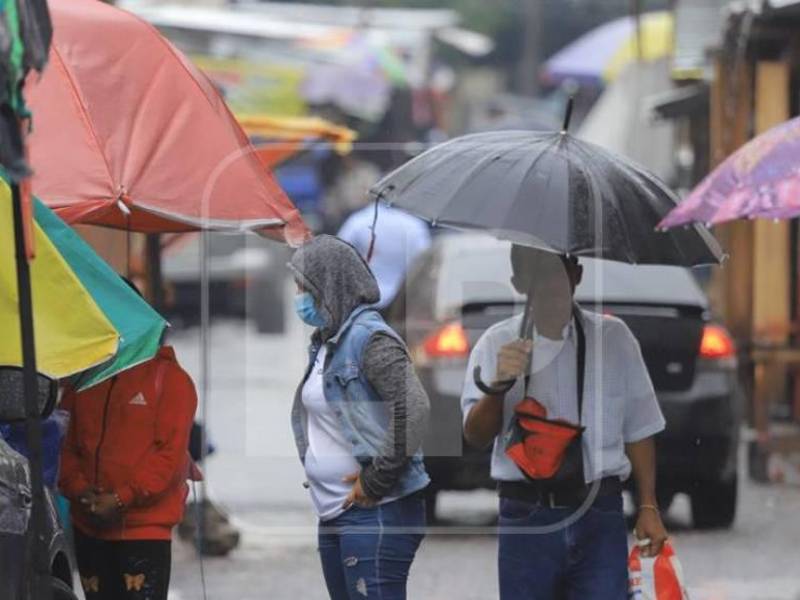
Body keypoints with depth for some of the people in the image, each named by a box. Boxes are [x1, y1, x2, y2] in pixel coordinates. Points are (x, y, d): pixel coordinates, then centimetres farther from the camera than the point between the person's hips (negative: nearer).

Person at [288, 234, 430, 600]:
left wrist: (377, 481, -19)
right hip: (335, 513, 10)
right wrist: (313, 471, 14)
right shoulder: (326, 342, 14)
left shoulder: (370, 339, -13)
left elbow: (414, 408, -25)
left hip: (376, 513, -10)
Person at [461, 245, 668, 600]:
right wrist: (498, 386, -22)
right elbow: (476, 435, -4)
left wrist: (648, 508, 8)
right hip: (526, 518, 0)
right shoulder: (497, 344, 4)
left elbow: (638, 431, 12)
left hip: (599, 518, 0)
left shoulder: (612, 338, 7)